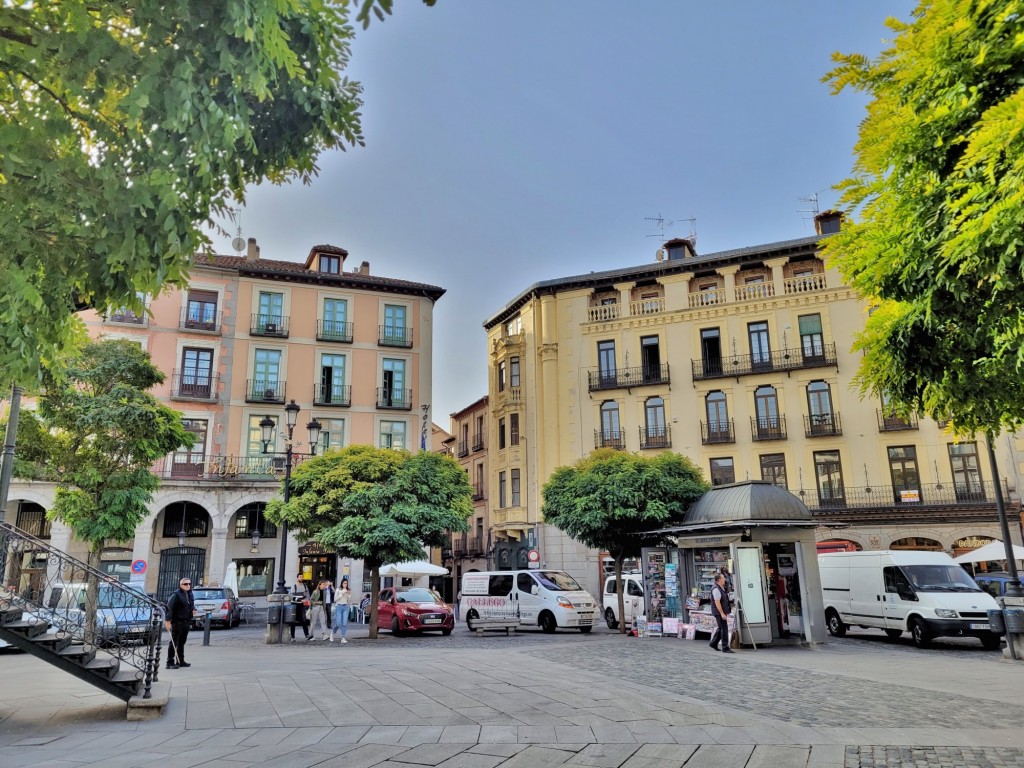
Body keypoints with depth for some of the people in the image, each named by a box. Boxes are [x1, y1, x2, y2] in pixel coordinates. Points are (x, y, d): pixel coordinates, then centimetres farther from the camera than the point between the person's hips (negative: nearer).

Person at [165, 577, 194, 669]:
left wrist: (193, 609, 9)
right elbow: (169, 607, -19)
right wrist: (168, 620, -22)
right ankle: (170, 662, 0)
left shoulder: (190, 594, 11)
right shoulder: (176, 595, -14)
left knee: (182, 642, 14)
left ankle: (180, 661, 21)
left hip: (186, 622, 8)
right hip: (177, 622, -8)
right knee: (173, 642, -4)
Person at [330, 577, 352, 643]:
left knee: (345, 623, -5)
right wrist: (342, 594, -12)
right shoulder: (338, 590, -1)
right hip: (339, 606, -3)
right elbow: (335, 599, -5)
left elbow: (349, 600, 6)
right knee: (338, 623, -6)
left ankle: (343, 638, -1)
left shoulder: (348, 590, 9)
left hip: (346, 607, 3)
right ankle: (332, 633, 23)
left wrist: (349, 594, -10)